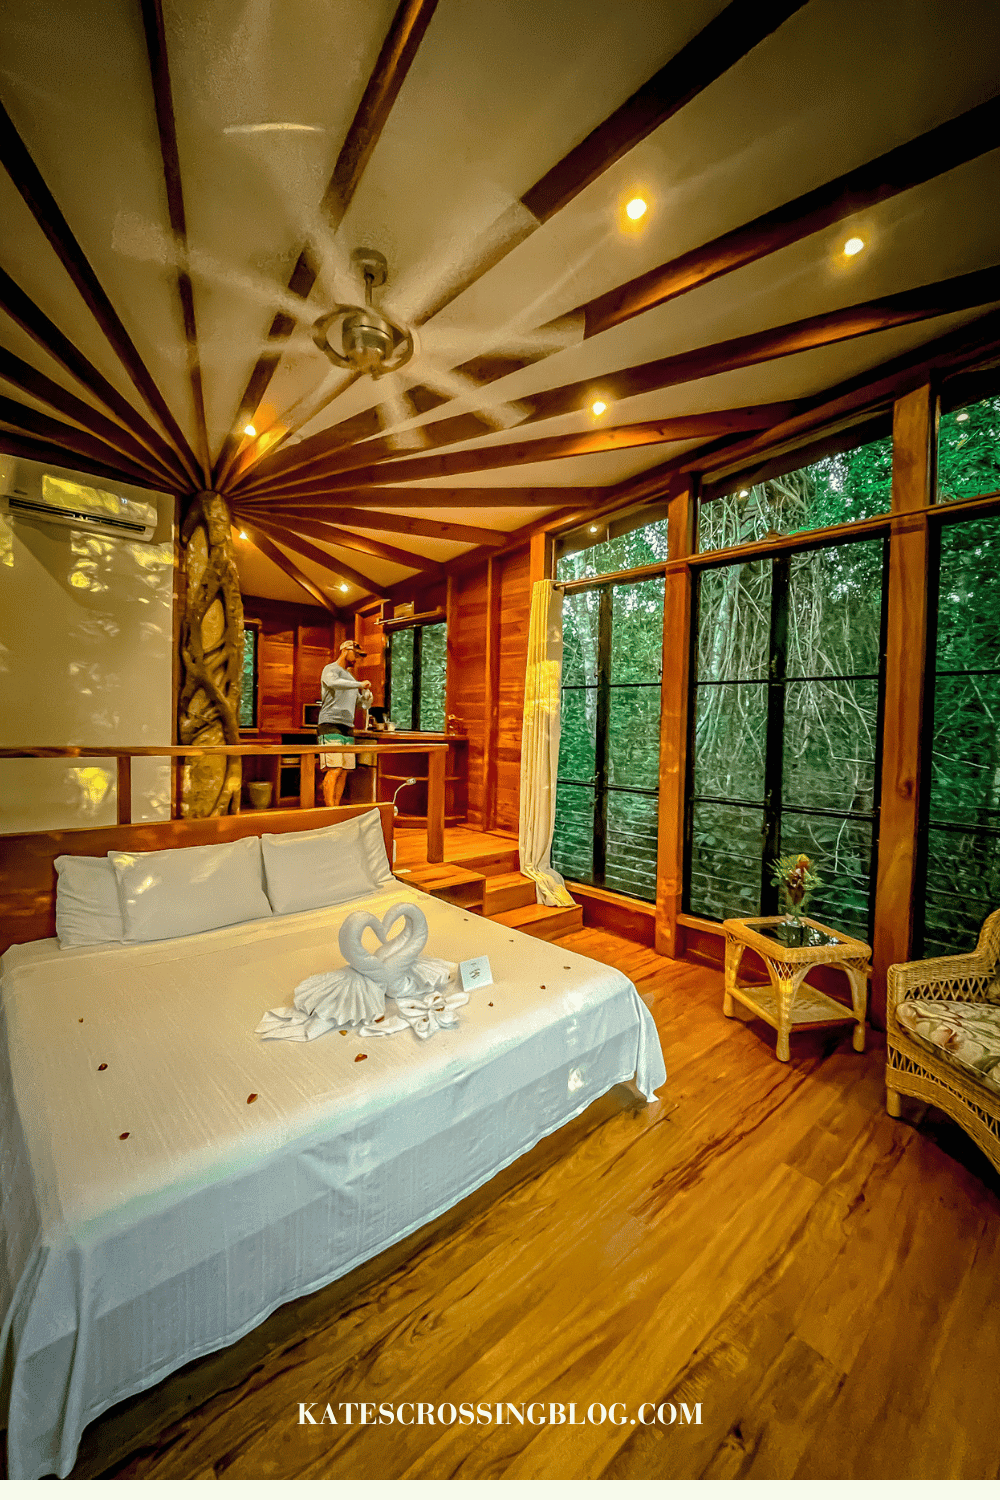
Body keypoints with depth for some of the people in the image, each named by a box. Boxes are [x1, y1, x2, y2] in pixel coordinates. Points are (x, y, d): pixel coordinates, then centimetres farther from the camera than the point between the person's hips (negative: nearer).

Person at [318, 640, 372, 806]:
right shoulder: (330, 669, 2)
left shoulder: (351, 677, 26)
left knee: (344, 771, 2)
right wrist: (359, 684, -20)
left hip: (348, 727, 8)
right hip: (331, 725, -8)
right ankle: (330, 810, -16)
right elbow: (333, 683, -24)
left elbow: (366, 703, 28)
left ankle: (336, 808, 5)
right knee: (334, 770, -15)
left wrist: (366, 693, 6)